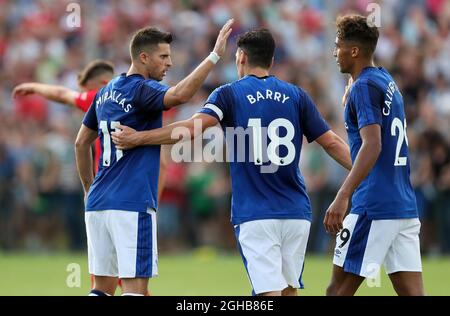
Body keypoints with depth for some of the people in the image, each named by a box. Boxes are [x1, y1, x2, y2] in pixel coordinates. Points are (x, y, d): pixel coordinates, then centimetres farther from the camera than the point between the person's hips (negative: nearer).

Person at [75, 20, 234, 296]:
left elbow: (81, 143, 23)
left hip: (99, 202, 8)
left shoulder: (106, 92, 16)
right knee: (135, 285, -8)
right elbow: (179, 95, -31)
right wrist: (214, 56, -30)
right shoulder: (141, 90, -9)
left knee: (103, 287, 11)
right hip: (132, 205, -8)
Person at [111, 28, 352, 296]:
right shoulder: (297, 96, 8)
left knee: (270, 292, -6)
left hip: (255, 215, -3)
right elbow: (332, 143, 7)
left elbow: (193, 128, -15)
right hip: (296, 212, 3)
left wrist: (138, 138, -8)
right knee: (289, 289, 13)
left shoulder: (230, 94, -1)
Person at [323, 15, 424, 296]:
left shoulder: (365, 86, -9)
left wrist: (342, 197, -29)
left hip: (374, 209, -9)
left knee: (339, 290, -1)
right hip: (405, 207, 9)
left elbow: (372, 145, -21)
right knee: (412, 291, 3)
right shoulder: (388, 82, 17)